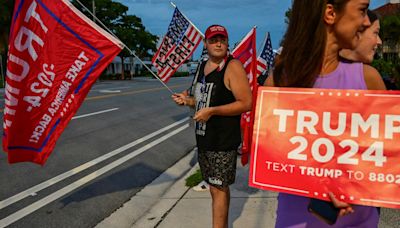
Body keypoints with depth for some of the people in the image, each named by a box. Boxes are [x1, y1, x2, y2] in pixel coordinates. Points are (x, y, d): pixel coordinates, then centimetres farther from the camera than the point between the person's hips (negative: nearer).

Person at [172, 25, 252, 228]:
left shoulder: (233, 67, -13)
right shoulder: (203, 67, 12)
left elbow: (246, 103, -19)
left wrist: (212, 111, -22)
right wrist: (188, 100, 6)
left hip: (223, 141, -8)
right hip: (203, 138, 8)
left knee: (218, 189, -2)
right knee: (219, 187, 19)